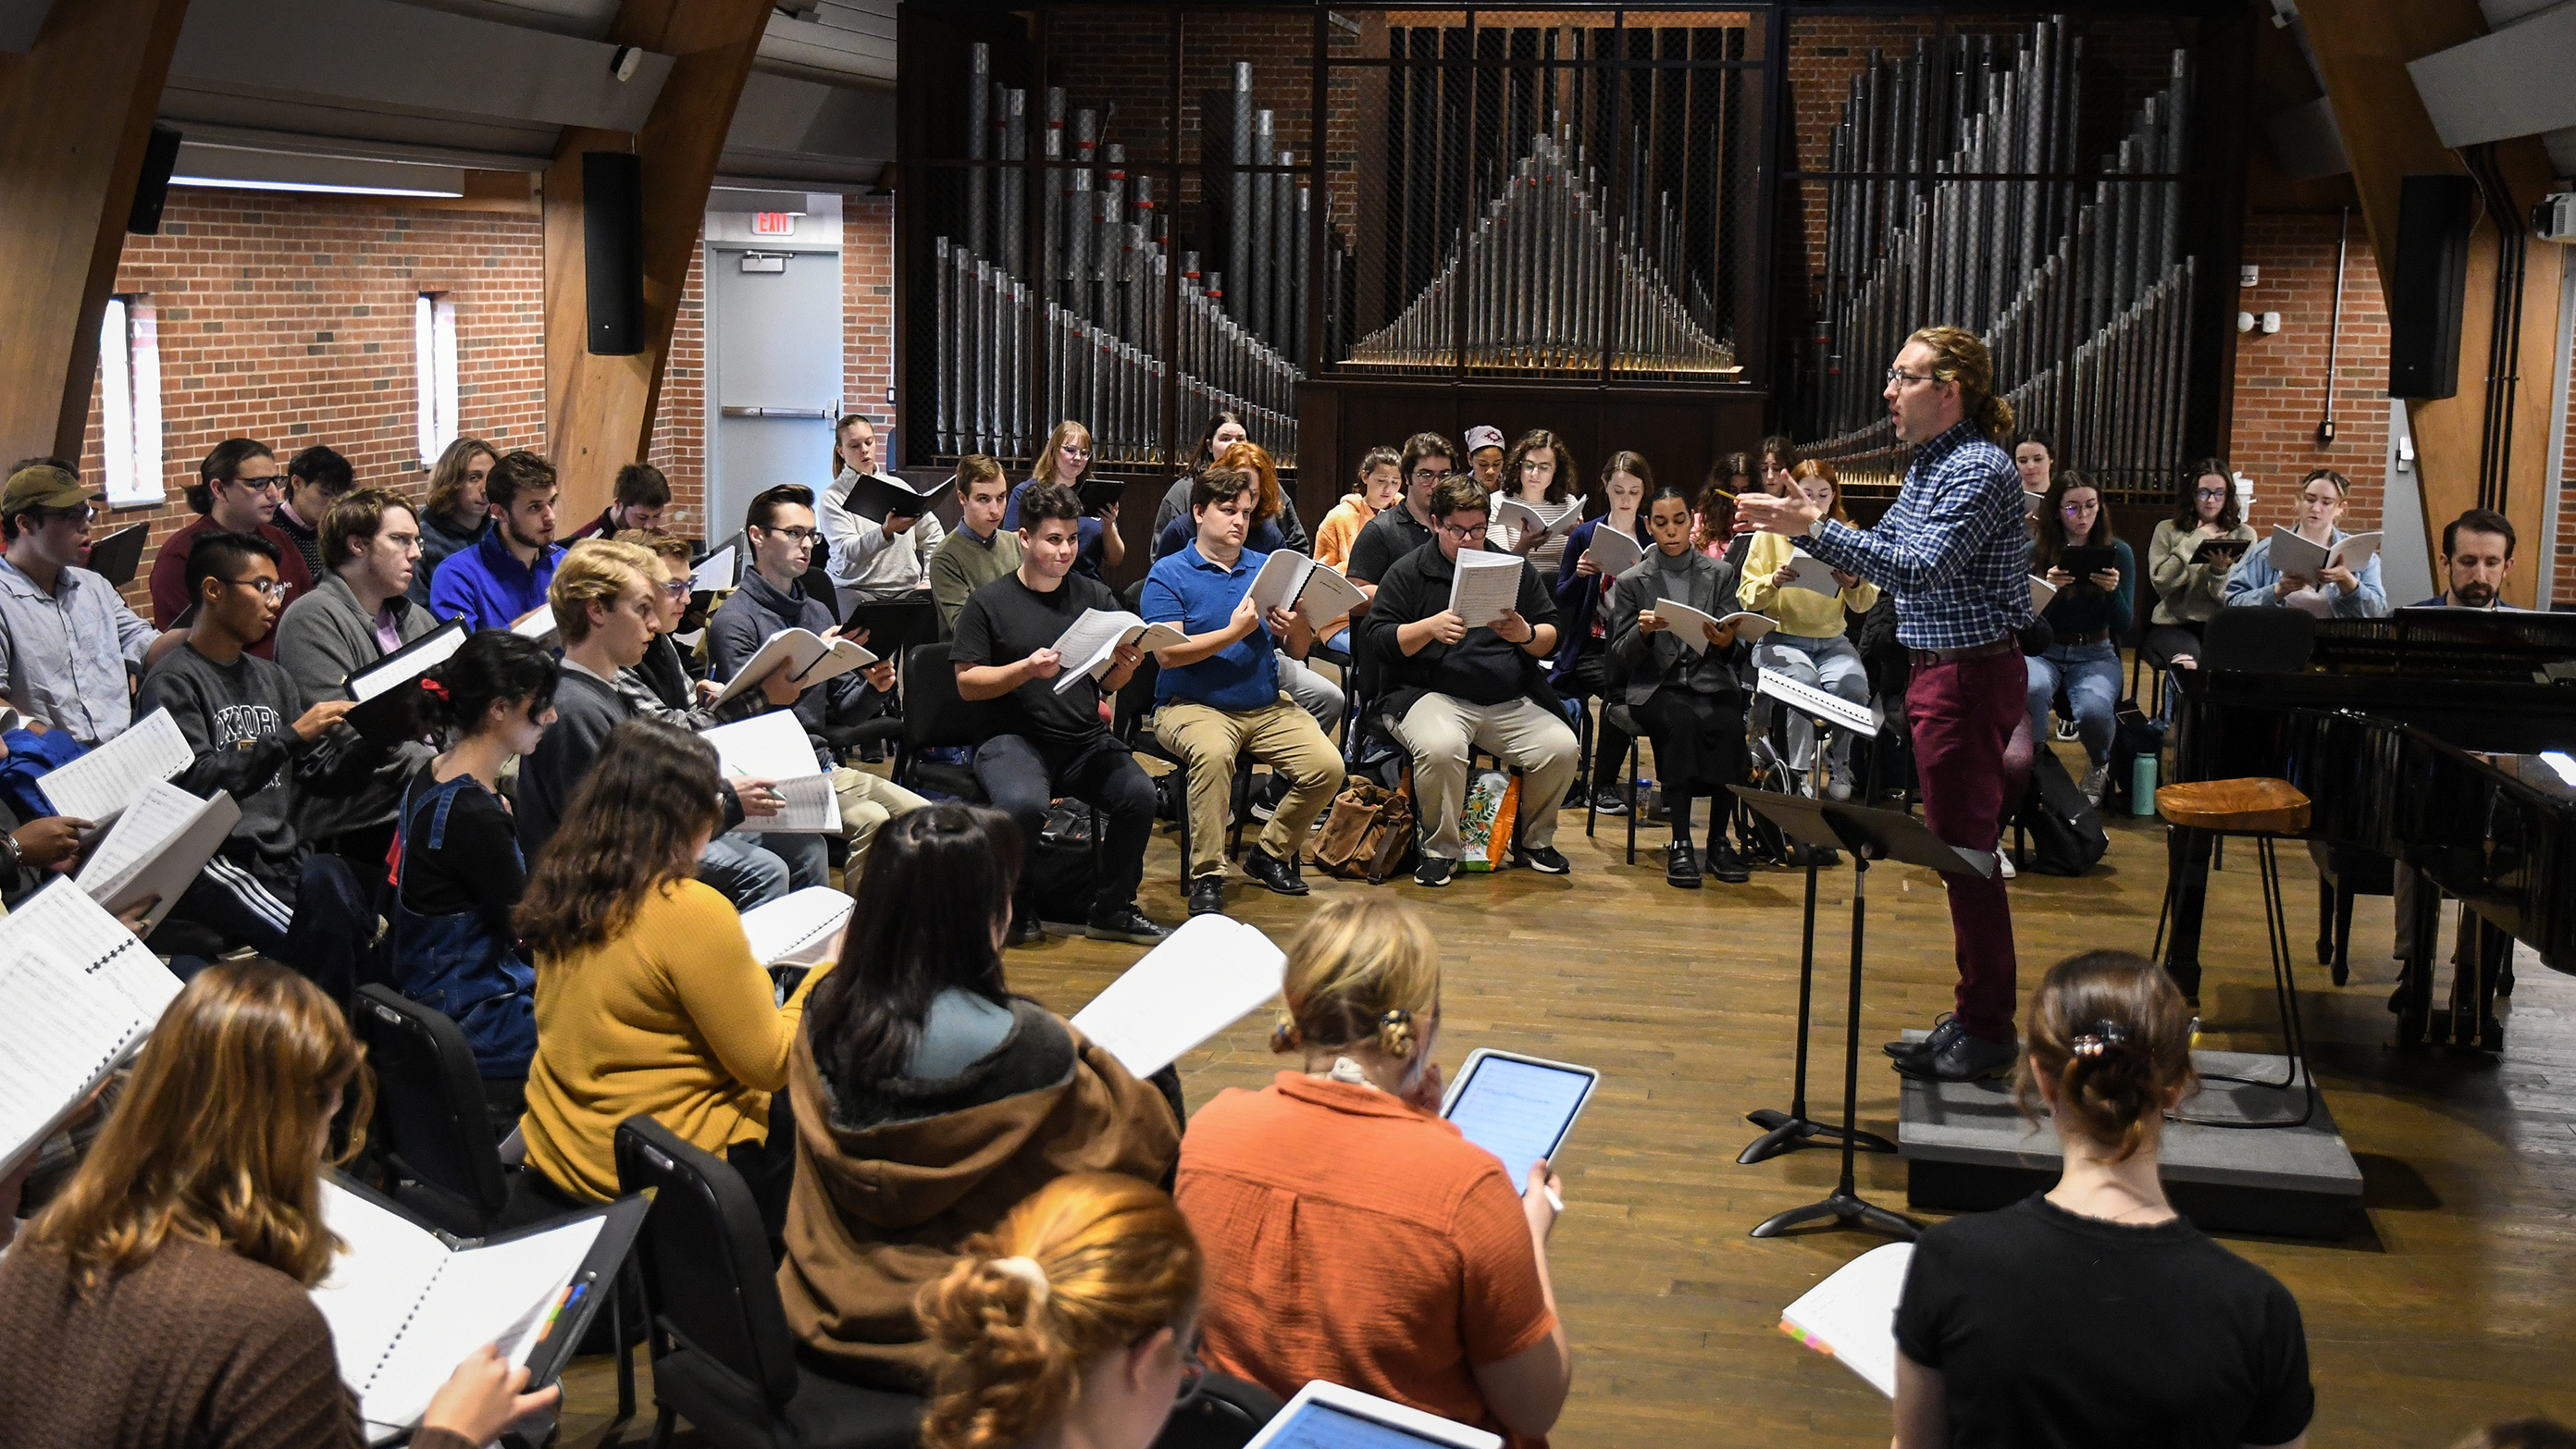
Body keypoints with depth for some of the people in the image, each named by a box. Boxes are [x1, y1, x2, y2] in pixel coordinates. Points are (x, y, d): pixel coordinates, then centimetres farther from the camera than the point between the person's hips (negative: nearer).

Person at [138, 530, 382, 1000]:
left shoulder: (272, 677, 21)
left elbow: (321, 774, 17)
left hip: (283, 852, 6)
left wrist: (376, 740, -1)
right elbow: (193, 781, -15)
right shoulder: (172, 682, 0)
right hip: (216, 861, -6)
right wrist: (290, 736, -17)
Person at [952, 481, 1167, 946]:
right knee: (1024, 803, -35)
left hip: (1086, 739, 4)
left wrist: (1126, 666, -9)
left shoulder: (1096, 597, 14)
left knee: (1139, 794, -25)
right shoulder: (989, 602, 3)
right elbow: (967, 682, -1)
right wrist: (1026, 669, -15)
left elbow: (1110, 683, 14)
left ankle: (1112, 908, -4)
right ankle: (1016, 906, -6)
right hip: (1014, 738, -3)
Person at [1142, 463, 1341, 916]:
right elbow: (1167, 653, -13)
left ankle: (1269, 853, 7)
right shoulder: (1169, 574, 0)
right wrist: (1234, 632, -20)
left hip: (1268, 706, 5)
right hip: (1193, 705, -5)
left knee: (1327, 766, -17)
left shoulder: (1266, 568, 14)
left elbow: (1298, 651, 11)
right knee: (1213, 752, -38)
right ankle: (1206, 875, -24)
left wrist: (1296, 627, -13)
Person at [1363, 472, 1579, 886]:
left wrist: (1527, 635, -9)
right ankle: (1441, 849, -10)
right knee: (1440, 747, -36)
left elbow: (1551, 637, 14)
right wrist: (1431, 628, -17)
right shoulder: (1408, 572, 6)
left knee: (1562, 747, -21)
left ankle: (1536, 840, 7)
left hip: (1511, 702, 3)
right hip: (1433, 695, -3)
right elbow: (1377, 638, -2)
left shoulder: (1515, 568, 15)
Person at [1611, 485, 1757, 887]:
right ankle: (1680, 843, -29)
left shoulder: (1720, 574, 13)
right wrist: (1643, 632, -19)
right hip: (1656, 684, -1)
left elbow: (1735, 654, 8)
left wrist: (1727, 642, -16)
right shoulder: (1631, 582, 10)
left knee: (1728, 726, -33)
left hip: (1711, 680, 1)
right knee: (1682, 722, -36)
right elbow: (1622, 657, 3)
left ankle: (1719, 839, -18)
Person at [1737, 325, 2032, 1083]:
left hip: (1970, 674, -10)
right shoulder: (1928, 464, 13)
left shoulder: (1979, 470, -17)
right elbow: (1883, 551, 19)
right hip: (1939, 670, 10)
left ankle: (1987, 1030, 5)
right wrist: (1797, 527, 8)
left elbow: (1918, 571, -28)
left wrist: (1815, 526, -30)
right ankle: (1975, 1015, 24)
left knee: (1965, 848, -4)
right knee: (1957, 848, 14)